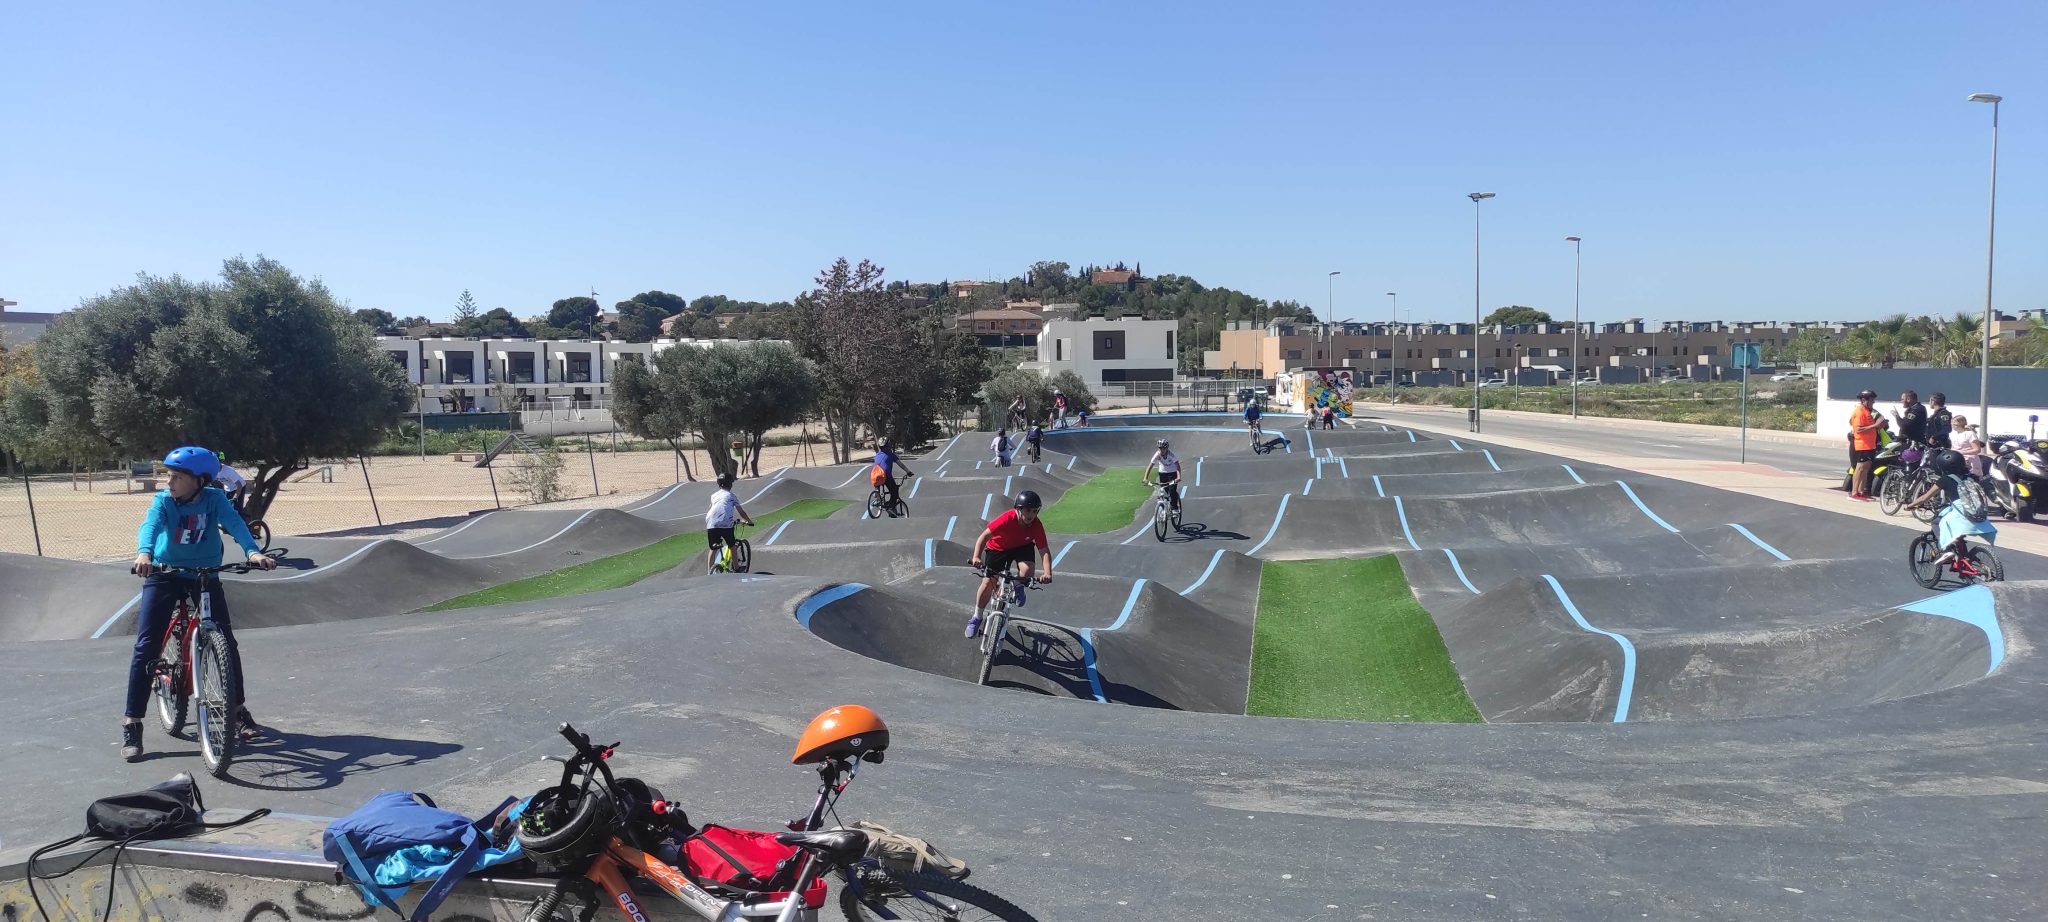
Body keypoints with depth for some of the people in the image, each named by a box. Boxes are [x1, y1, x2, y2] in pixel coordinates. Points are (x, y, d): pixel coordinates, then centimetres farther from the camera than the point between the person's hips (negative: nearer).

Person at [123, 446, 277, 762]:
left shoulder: (214, 498, -8)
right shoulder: (163, 500, -9)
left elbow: (234, 523, -23)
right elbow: (150, 525, -28)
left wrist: (253, 551, -42)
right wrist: (144, 553, -50)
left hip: (205, 577, 1)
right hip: (164, 575, -1)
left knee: (227, 642, 0)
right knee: (146, 647, -7)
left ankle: (239, 710, 18)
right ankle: (132, 726, -1)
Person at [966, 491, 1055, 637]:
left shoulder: (1037, 526, -27)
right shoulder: (1007, 519, -35)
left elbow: (1044, 551, -27)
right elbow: (984, 536, -33)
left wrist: (1047, 573, -42)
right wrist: (976, 557, -46)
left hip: (1022, 547, 1)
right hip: (997, 547, -1)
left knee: (1027, 570, -29)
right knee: (988, 583, -8)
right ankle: (976, 618, 13)